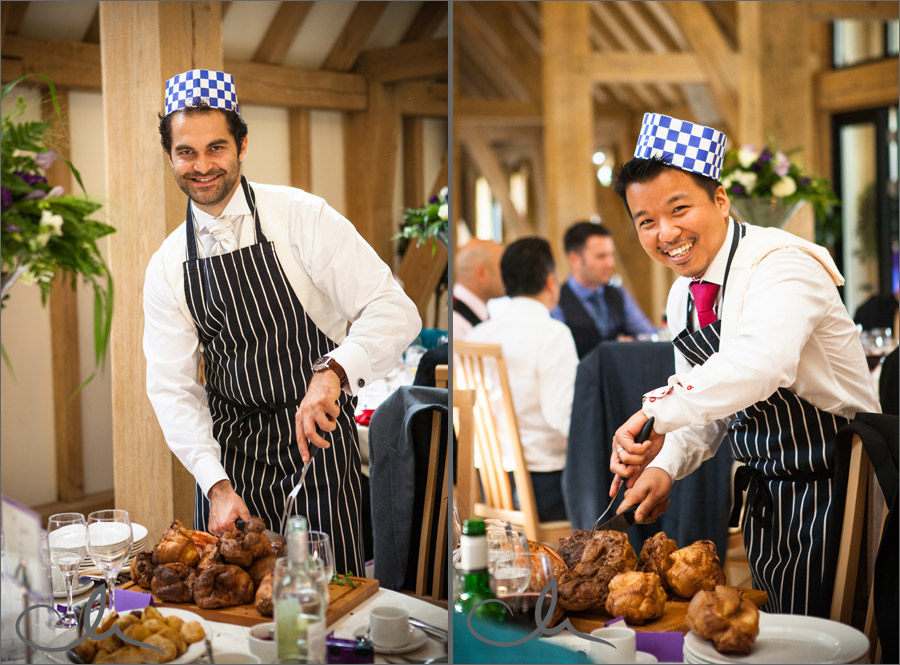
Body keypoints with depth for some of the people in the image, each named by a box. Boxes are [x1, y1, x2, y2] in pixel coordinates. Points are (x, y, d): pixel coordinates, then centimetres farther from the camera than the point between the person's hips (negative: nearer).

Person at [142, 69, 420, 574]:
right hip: (227, 451, 3)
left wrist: (331, 370, -37)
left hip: (317, 440, -3)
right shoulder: (167, 267, 1)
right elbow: (173, 387, -1)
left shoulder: (302, 217, -11)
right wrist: (216, 484, -15)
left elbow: (395, 313, -18)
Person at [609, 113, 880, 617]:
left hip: (828, 493, -8)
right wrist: (664, 466, -5)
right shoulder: (683, 297, 7)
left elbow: (758, 364, -42)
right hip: (762, 496, 8)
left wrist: (657, 412, -38)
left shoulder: (782, 266, -22)